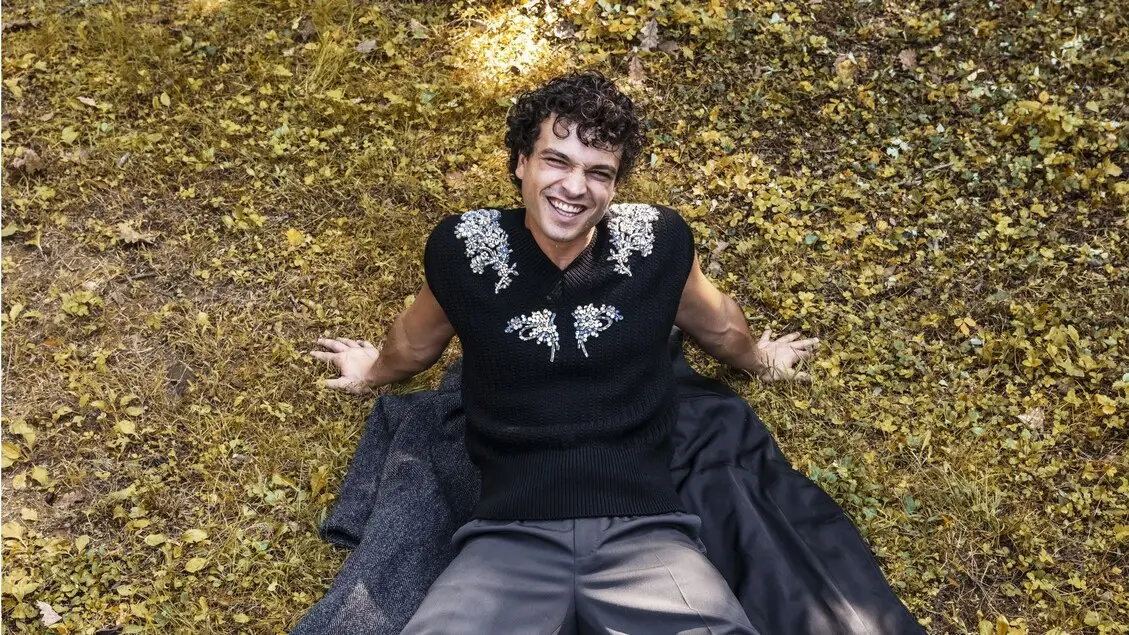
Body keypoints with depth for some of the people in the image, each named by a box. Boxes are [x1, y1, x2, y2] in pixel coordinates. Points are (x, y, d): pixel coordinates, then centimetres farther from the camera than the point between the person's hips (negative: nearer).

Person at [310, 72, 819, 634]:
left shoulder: (658, 241, 1)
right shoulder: (463, 248, -1)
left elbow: (716, 325, 25)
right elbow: (416, 342, 23)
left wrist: (759, 359, 43)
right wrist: (374, 372, 41)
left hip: (644, 531, 1)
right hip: (511, 539, 0)